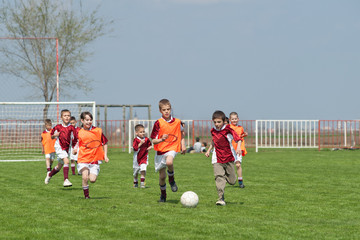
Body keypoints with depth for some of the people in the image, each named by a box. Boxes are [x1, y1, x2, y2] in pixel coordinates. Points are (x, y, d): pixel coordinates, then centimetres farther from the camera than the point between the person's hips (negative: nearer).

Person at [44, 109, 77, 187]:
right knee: (66, 161, -26)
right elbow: (52, 136, 12)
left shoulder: (71, 128, -2)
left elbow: (75, 139, 4)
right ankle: (66, 180, -29)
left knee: (59, 166, 16)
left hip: (66, 148, 3)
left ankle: (49, 175, 45)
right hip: (59, 147, -3)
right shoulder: (58, 127, -1)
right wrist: (54, 135, -10)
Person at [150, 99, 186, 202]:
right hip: (160, 150, 1)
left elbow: (182, 132, 21)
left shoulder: (177, 121, -1)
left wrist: (183, 144, 15)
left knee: (169, 162, -36)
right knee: (162, 176, 6)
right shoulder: (158, 123, -9)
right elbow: (153, 141, -9)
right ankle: (163, 195, 32)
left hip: (172, 148, 0)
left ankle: (172, 179, -5)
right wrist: (161, 139, -28)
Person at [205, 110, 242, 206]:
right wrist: (209, 150, 23)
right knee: (219, 177, -18)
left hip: (229, 158, -2)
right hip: (217, 159, 2)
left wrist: (238, 147, -31)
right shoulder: (213, 131, 6)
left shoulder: (228, 129, -9)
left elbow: (238, 138, -14)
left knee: (232, 181, 6)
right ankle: (221, 198, -19)